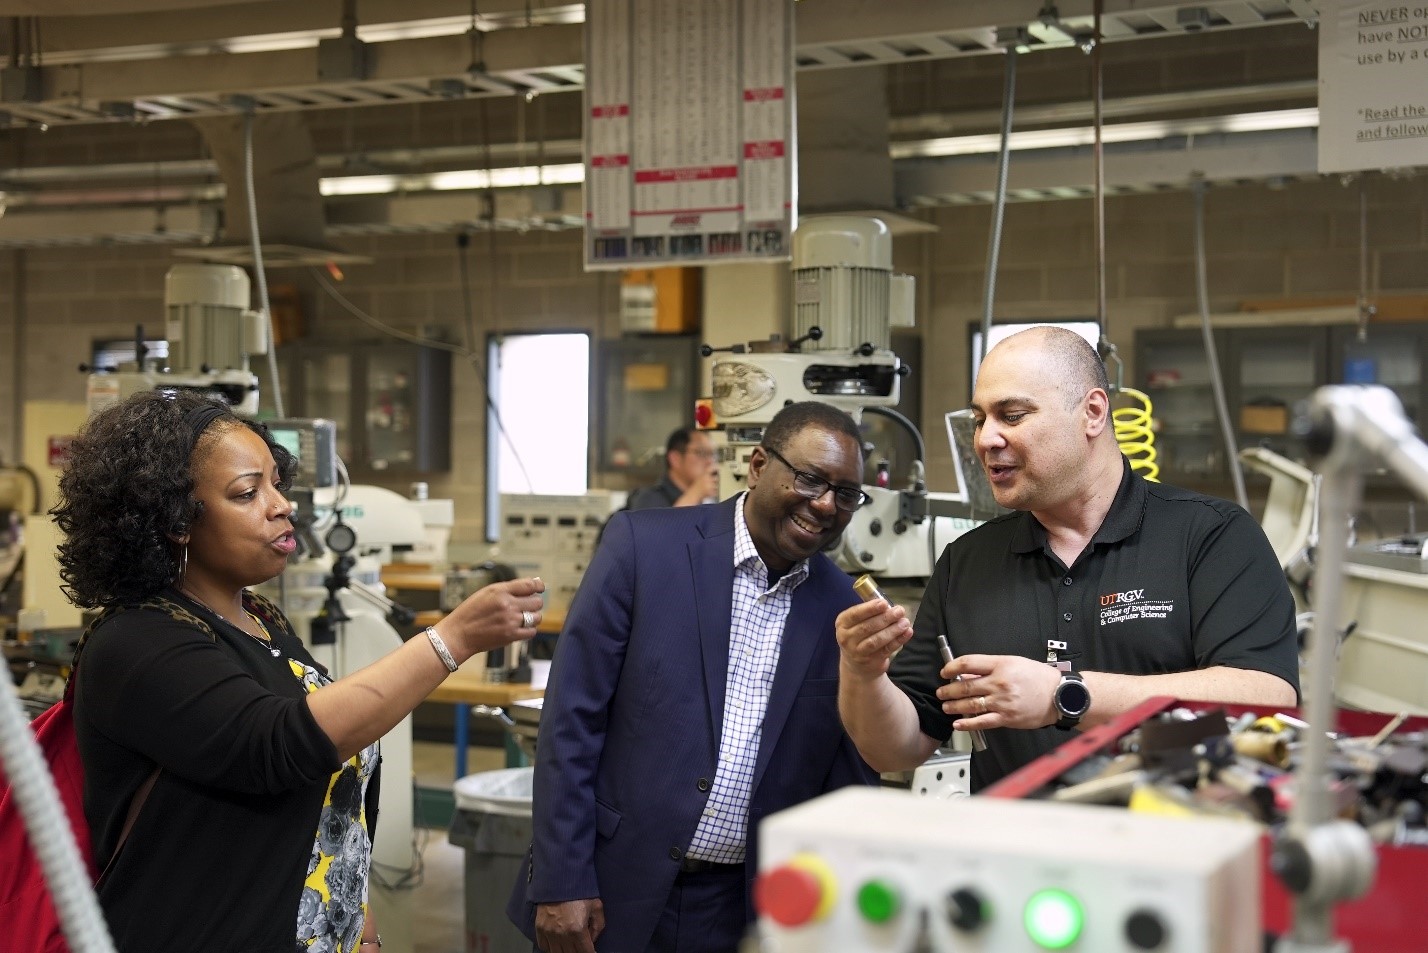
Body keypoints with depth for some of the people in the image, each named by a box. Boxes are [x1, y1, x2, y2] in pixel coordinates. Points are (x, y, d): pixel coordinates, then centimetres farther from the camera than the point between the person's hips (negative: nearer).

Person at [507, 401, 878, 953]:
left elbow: (846, 781, 8)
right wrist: (561, 883, -10)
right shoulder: (644, 546, -7)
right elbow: (571, 716, -7)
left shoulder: (844, 611, 1)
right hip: (612, 894, -2)